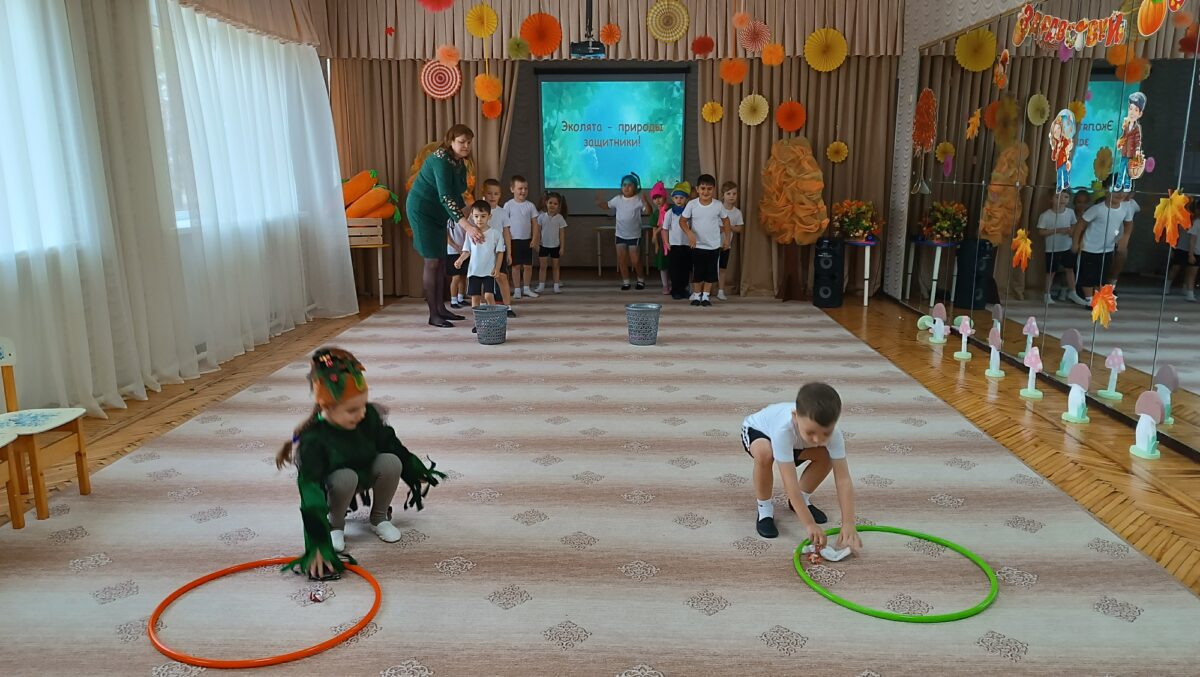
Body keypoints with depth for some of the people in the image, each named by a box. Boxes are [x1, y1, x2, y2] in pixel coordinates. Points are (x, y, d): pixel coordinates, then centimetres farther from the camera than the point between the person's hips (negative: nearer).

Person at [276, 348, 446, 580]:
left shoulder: (370, 415, -23)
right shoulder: (312, 439, -34)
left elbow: (392, 445, -4)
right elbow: (311, 493, -36)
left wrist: (417, 474, 6)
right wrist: (317, 545, -40)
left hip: (368, 473, 4)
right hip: (336, 482, -4)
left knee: (391, 461, -26)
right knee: (345, 478, -37)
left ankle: (379, 517, 1)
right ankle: (335, 524, -5)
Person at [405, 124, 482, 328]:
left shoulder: (459, 162, 5)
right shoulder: (441, 159, -23)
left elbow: (456, 194, 14)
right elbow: (445, 196, -33)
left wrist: (465, 222, 5)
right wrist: (466, 225, -41)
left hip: (437, 213, 9)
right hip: (422, 210, -9)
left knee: (441, 261, 10)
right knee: (432, 262, -8)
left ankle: (441, 309, 17)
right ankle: (433, 315, -4)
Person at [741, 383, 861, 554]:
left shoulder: (832, 432, -34)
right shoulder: (783, 429, -47)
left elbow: (843, 479, -33)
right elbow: (790, 481, -44)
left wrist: (848, 524, -41)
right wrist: (809, 524, -44)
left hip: (794, 440, 4)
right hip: (756, 429, -4)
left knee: (826, 456, -17)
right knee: (764, 454, -37)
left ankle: (801, 499, 10)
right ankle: (764, 509, -11)